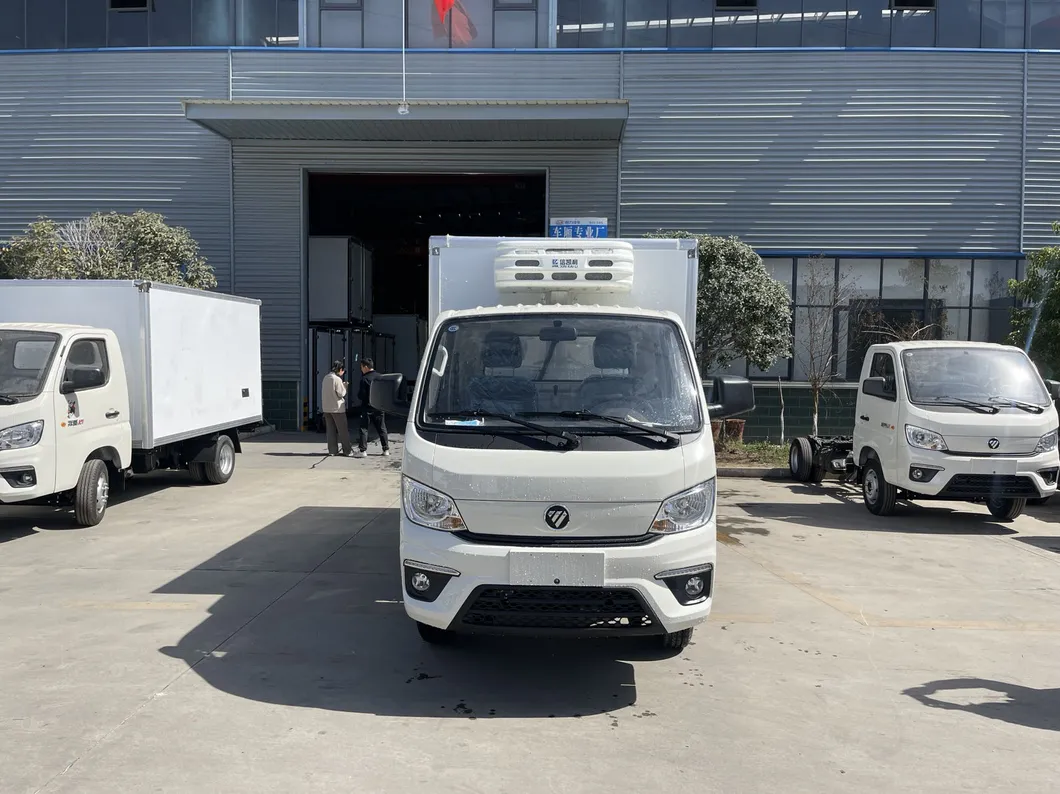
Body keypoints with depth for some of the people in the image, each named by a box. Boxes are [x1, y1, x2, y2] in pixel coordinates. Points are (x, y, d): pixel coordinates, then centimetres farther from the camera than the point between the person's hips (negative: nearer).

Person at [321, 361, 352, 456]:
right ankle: (347, 450, 5)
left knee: (330, 430, 10)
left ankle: (332, 450, 10)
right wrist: (345, 386, 3)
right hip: (337, 408, -7)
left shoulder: (326, 377, 8)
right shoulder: (337, 379, -15)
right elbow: (341, 394, -14)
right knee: (343, 430, 2)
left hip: (326, 408, 7)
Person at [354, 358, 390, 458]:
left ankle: (362, 450, -4)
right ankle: (386, 449, 14)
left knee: (364, 428, 1)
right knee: (381, 428, 12)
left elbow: (361, 395, -14)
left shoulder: (364, 379, -14)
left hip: (367, 407, -5)